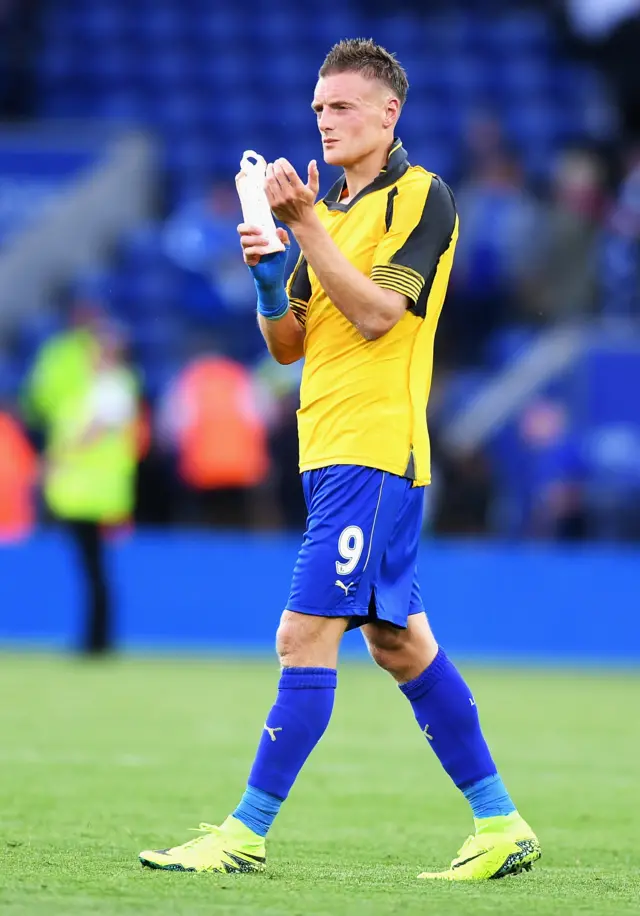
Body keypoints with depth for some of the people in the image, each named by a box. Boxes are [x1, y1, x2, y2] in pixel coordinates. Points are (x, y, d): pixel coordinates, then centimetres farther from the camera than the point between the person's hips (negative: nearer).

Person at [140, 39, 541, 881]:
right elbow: (288, 344, 16)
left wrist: (305, 224, -19)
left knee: (306, 635, -12)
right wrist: (267, 275, -2)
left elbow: (376, 314, -19)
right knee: (399, 642, 10)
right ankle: (501, 825, 16)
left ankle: (247, 834, -11)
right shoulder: (332, 207, 18)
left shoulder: (423, 196, -7)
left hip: (375, 449, -9)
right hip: (330, 452, 9)